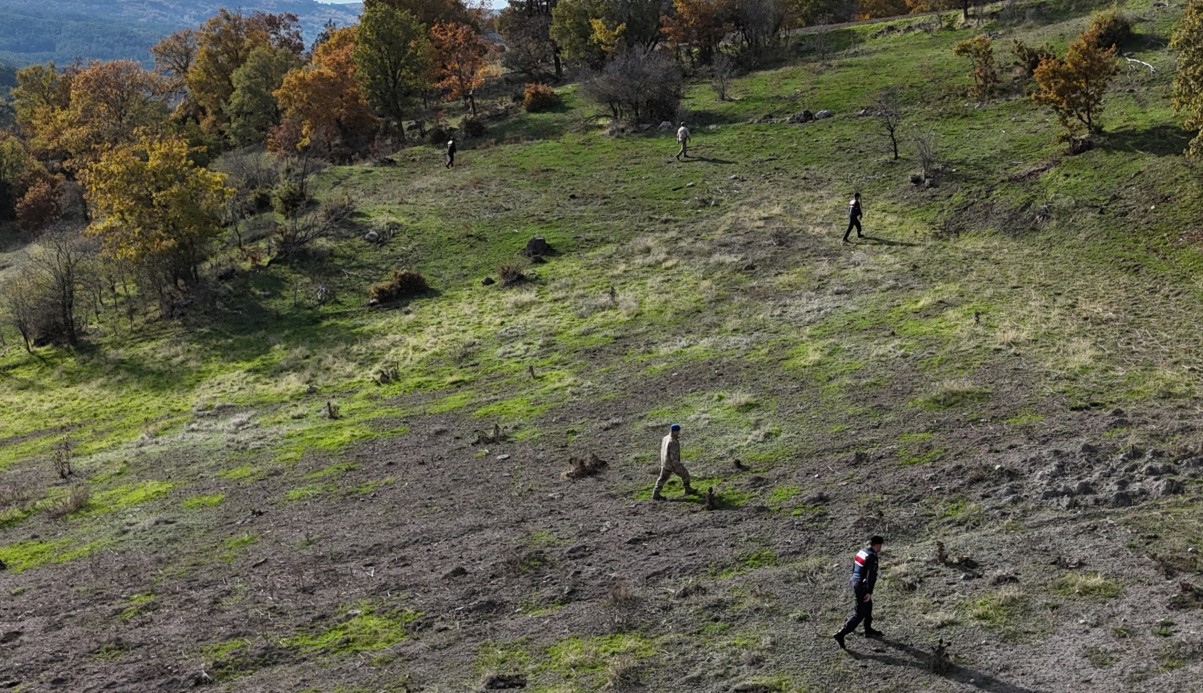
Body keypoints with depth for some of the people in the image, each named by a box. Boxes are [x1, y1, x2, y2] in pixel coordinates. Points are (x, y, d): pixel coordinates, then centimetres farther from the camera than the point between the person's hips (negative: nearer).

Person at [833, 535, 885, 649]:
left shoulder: (861, 552, 8)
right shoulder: (872, 557, -19)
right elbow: (871, 575, -23)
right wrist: (869, 592, -22)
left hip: (855, 583, 9)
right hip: (863, 587, -9)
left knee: (868, 607, 27)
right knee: (859, 614, -4)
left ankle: (868, 630, 43)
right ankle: (841, 634, -10)